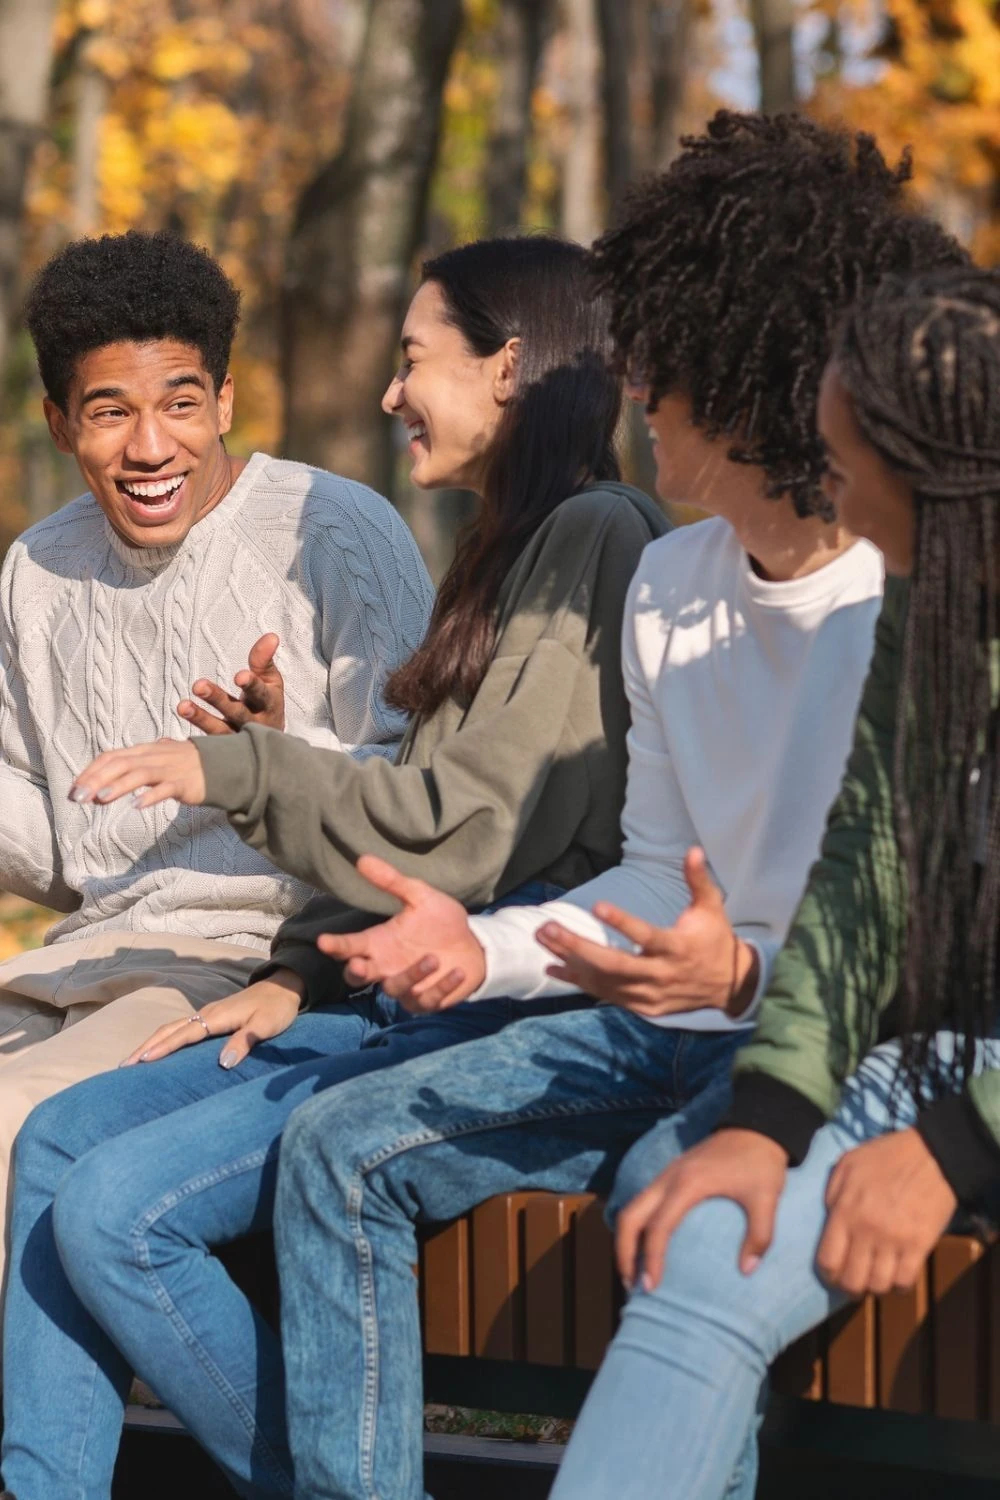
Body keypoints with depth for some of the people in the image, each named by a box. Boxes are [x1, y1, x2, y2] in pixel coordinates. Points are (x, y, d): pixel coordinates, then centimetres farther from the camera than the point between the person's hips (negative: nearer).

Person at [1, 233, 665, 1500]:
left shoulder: (594, 540, -11)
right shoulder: (518, 549, 21)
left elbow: (463, 831, -17)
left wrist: (230, 769, -7)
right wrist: (297, 979, 10)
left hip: (509, 1021, -10)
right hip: (412, 996, 10)